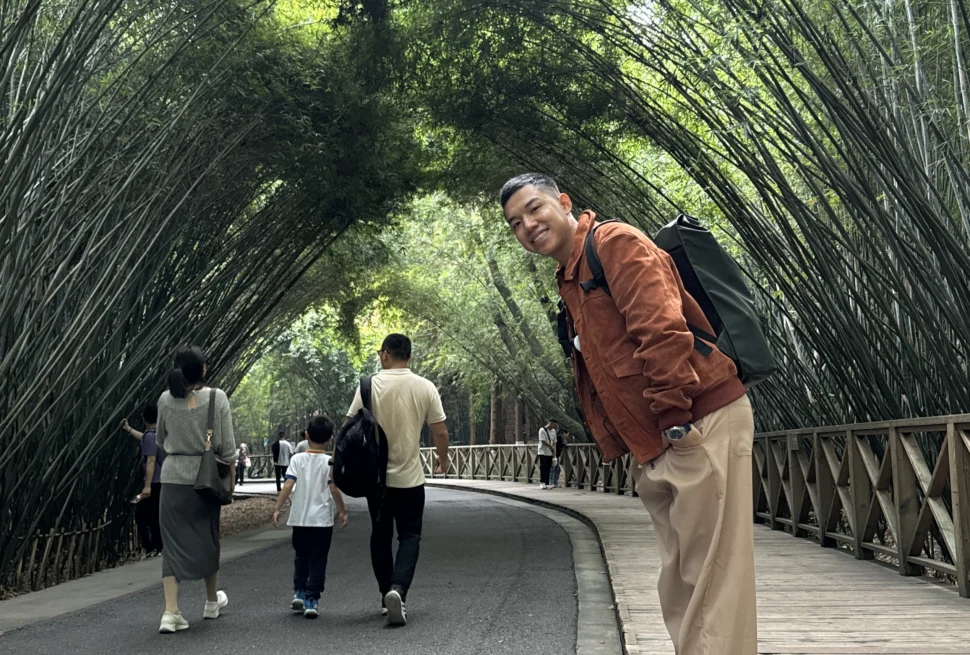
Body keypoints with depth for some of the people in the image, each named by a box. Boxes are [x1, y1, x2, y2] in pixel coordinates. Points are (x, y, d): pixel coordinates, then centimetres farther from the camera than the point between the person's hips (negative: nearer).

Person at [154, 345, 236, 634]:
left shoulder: (166, 399, 0)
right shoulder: (216, 398, -8)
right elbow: (227, 445, -6)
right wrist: (231, 477, 5)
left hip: (173, 477, 1)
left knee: (173, 542, 4)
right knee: (207, 538, 15)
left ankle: (171, 612, -7)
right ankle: (212, 601, 33)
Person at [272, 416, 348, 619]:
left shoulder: (297, 459, -1)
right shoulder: (329, 462, -7)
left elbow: (288, 485, -9)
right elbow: (334, 489, -11)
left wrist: (277, 508, -5)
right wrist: (342, 511, 1)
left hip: (299, 518, 2)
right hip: (322, 520, -2)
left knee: (301, 557, 19)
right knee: (318, 562, 4)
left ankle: (299, 592, 14)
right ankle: (312, 600, 0)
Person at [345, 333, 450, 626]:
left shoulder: (371, 385, -7)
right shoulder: (425, 387, -5)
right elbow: (440, 431, -2)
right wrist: (443, 459, 17)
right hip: (410, 476, -1)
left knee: (380, 536, 14)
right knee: (409, 536, 6)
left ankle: (387, 595, 19)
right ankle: (398, 589, -16)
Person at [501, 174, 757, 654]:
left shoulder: (616, 242, -8)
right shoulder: (569, 282, 21)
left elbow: (662, 329, -21)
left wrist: (676, 421, -22)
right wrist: (613, 447, 16)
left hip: (700, 427, -10)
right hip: (654, 447, 10)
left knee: (710, 576, -6)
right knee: (679, 583, 15)